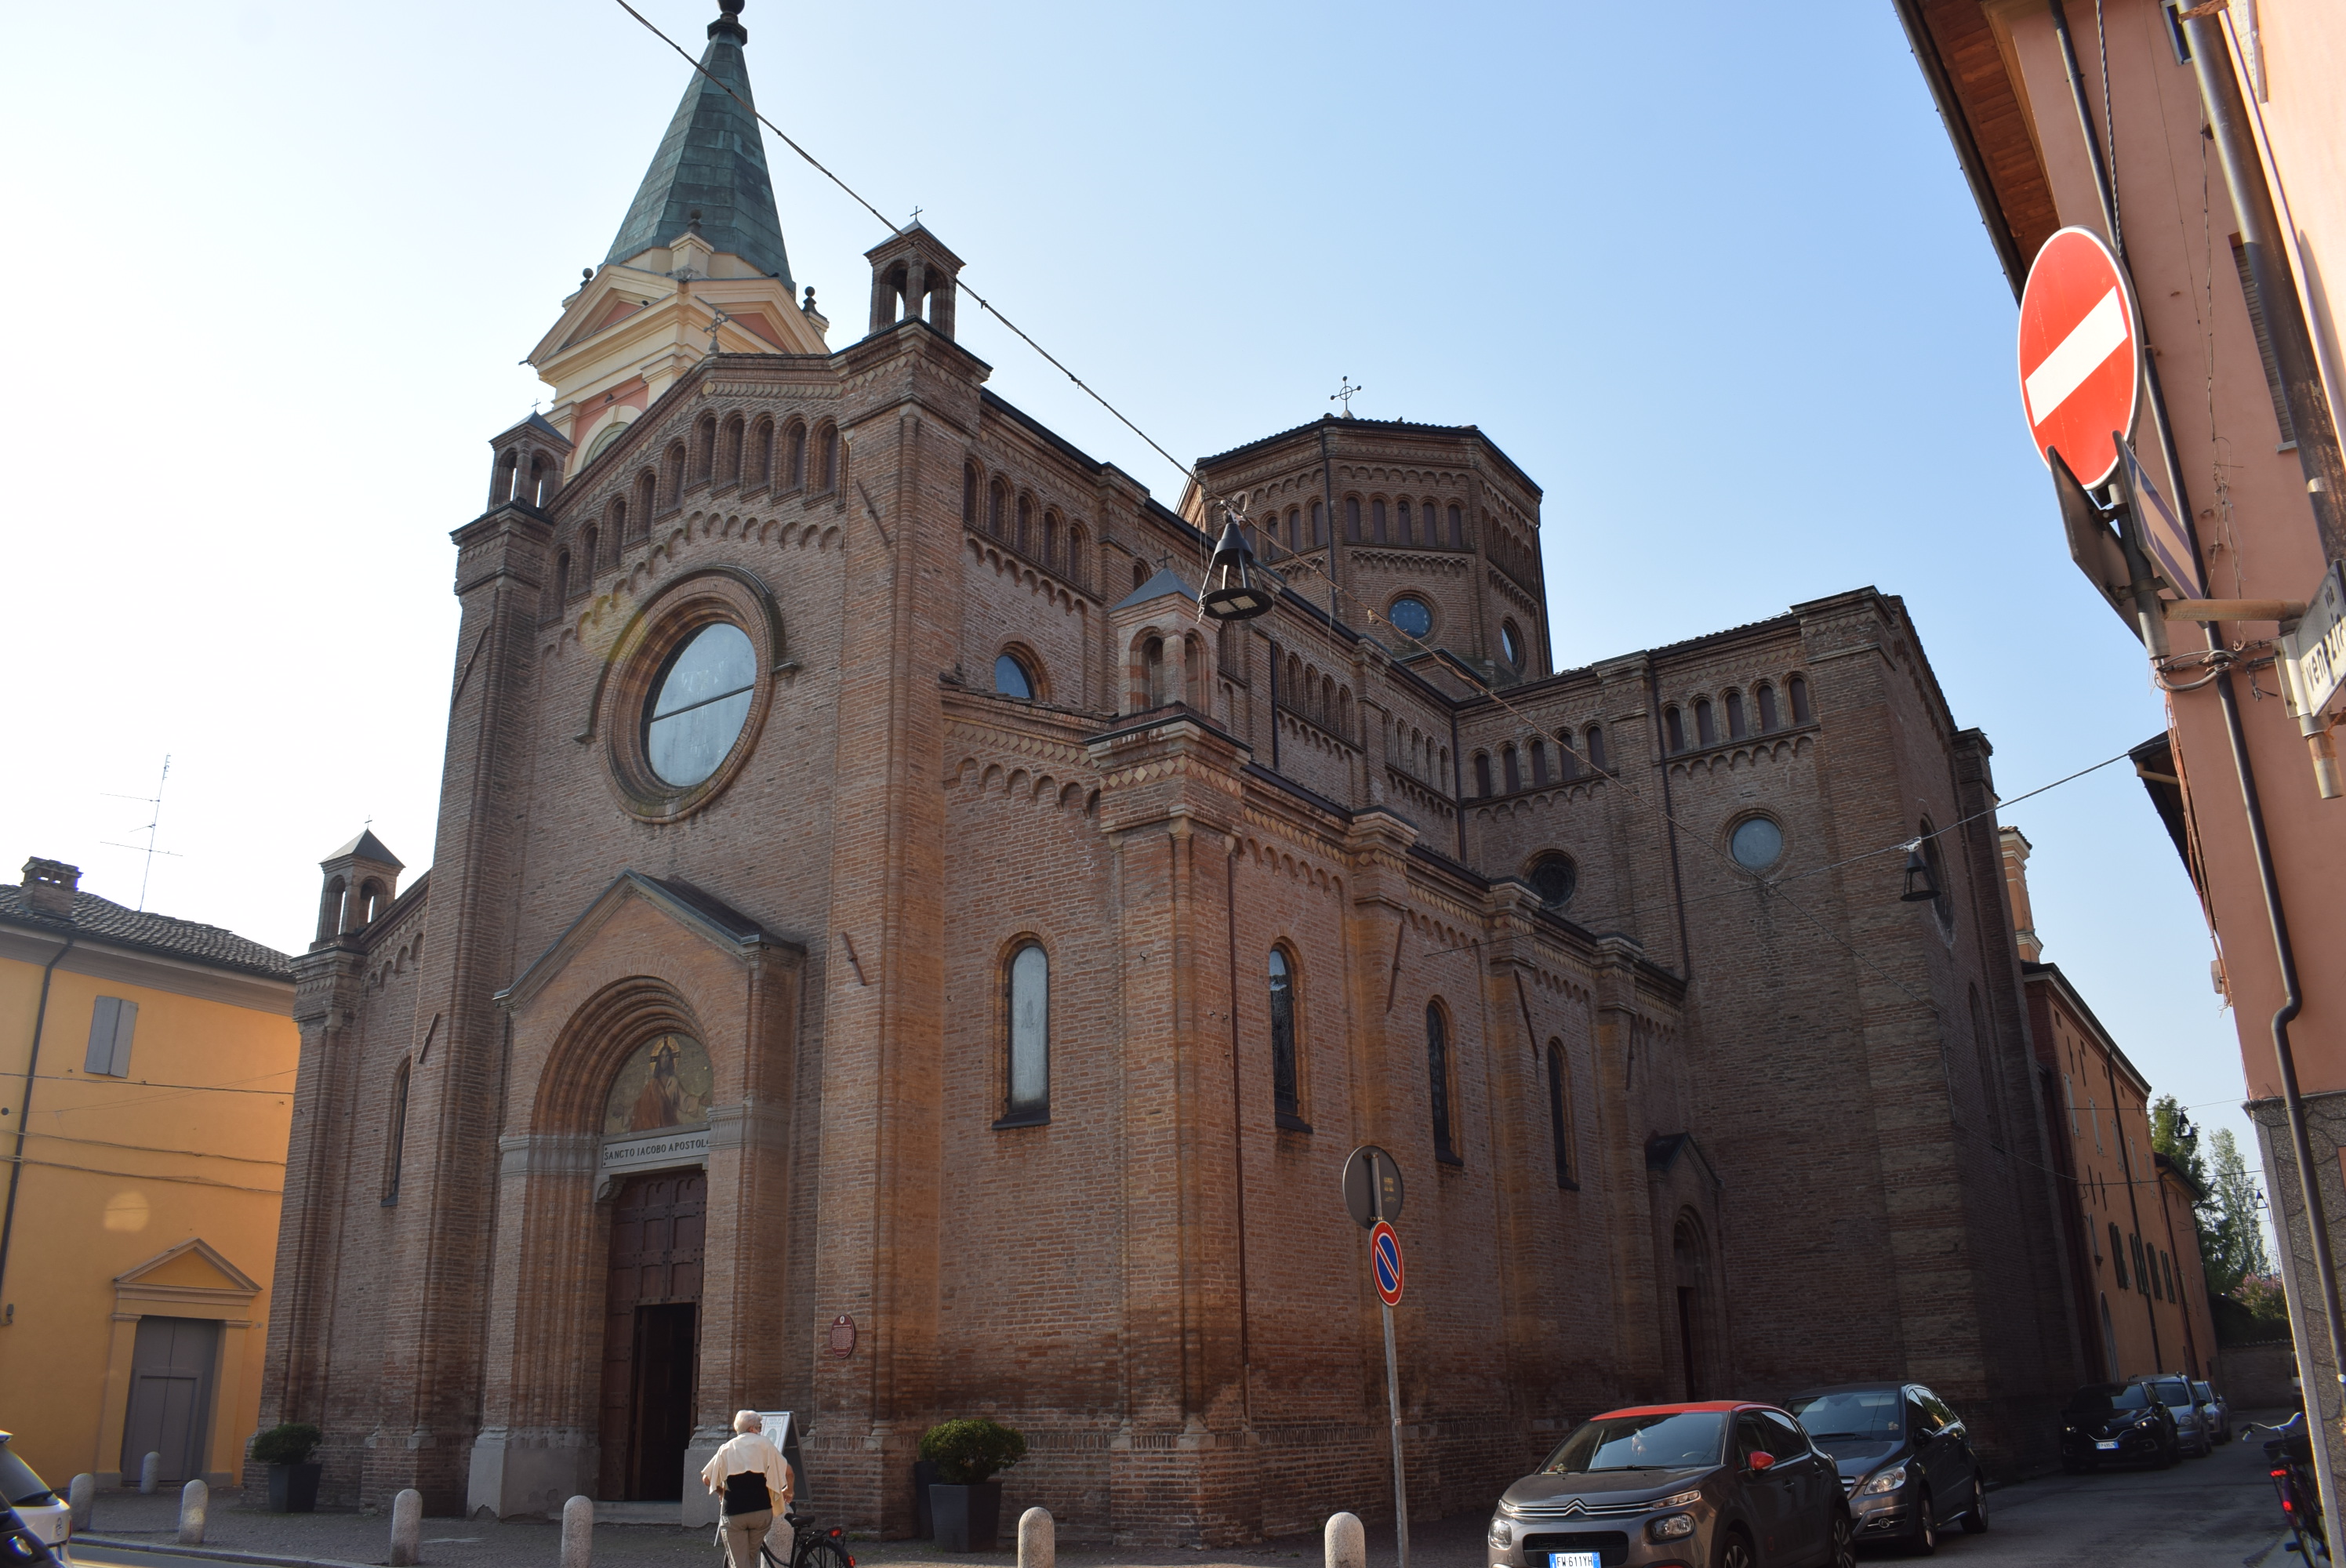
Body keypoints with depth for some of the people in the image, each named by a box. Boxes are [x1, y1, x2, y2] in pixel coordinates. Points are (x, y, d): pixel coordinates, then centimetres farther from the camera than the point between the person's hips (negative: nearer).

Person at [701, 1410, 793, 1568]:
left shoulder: (726, 1449, 8)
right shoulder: (764, 1444, 4)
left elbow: (707, 1479, 8)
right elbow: (787, 1471, 3)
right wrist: (788, 1490, 22)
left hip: (732, 1513, 0)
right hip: (762, 1511, 0)